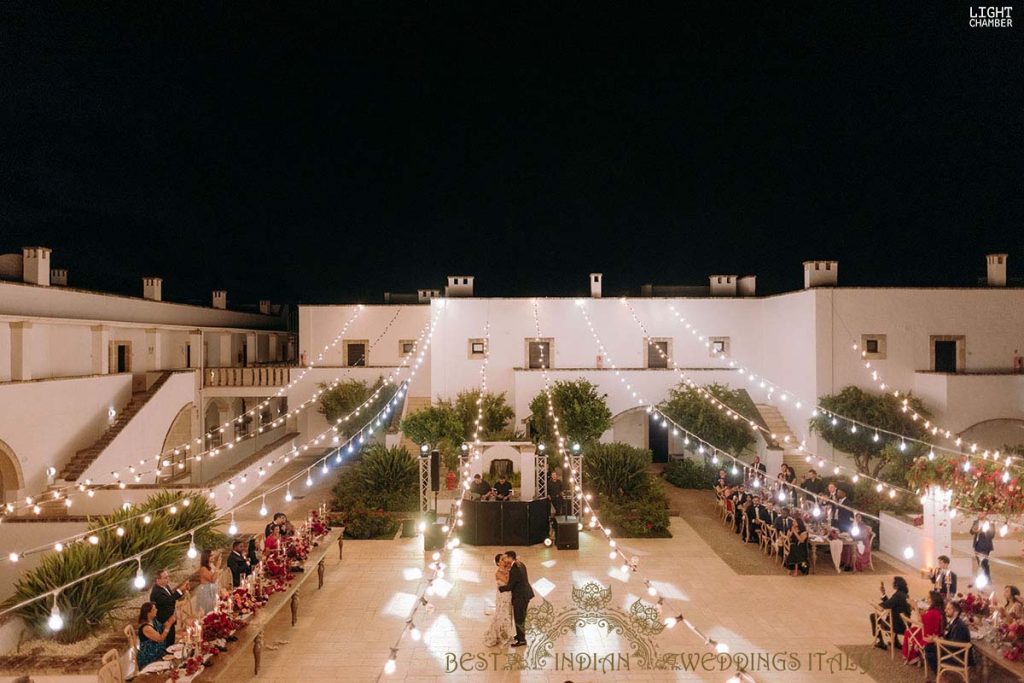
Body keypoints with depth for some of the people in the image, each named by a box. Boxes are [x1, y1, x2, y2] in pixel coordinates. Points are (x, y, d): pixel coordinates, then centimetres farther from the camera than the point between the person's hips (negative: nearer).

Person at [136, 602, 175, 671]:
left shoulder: (154, 620, 1)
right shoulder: (146, 628, -25)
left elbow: (161, 629, 18)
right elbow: (160, 639, -23)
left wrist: (169, 621, 1)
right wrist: (169, 624, -22)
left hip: (158, 653, 8)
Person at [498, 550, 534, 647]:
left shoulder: (514, 570, -27)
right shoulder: (521, 565, 2)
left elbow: (509, 587, -21)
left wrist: (500, 588, -3)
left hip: (520, 597, -9)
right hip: (526, 594, 9)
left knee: (519, 618, 5)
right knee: (521, 617, 23)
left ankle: (521, 640, 17)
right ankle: (520, 635, 38)